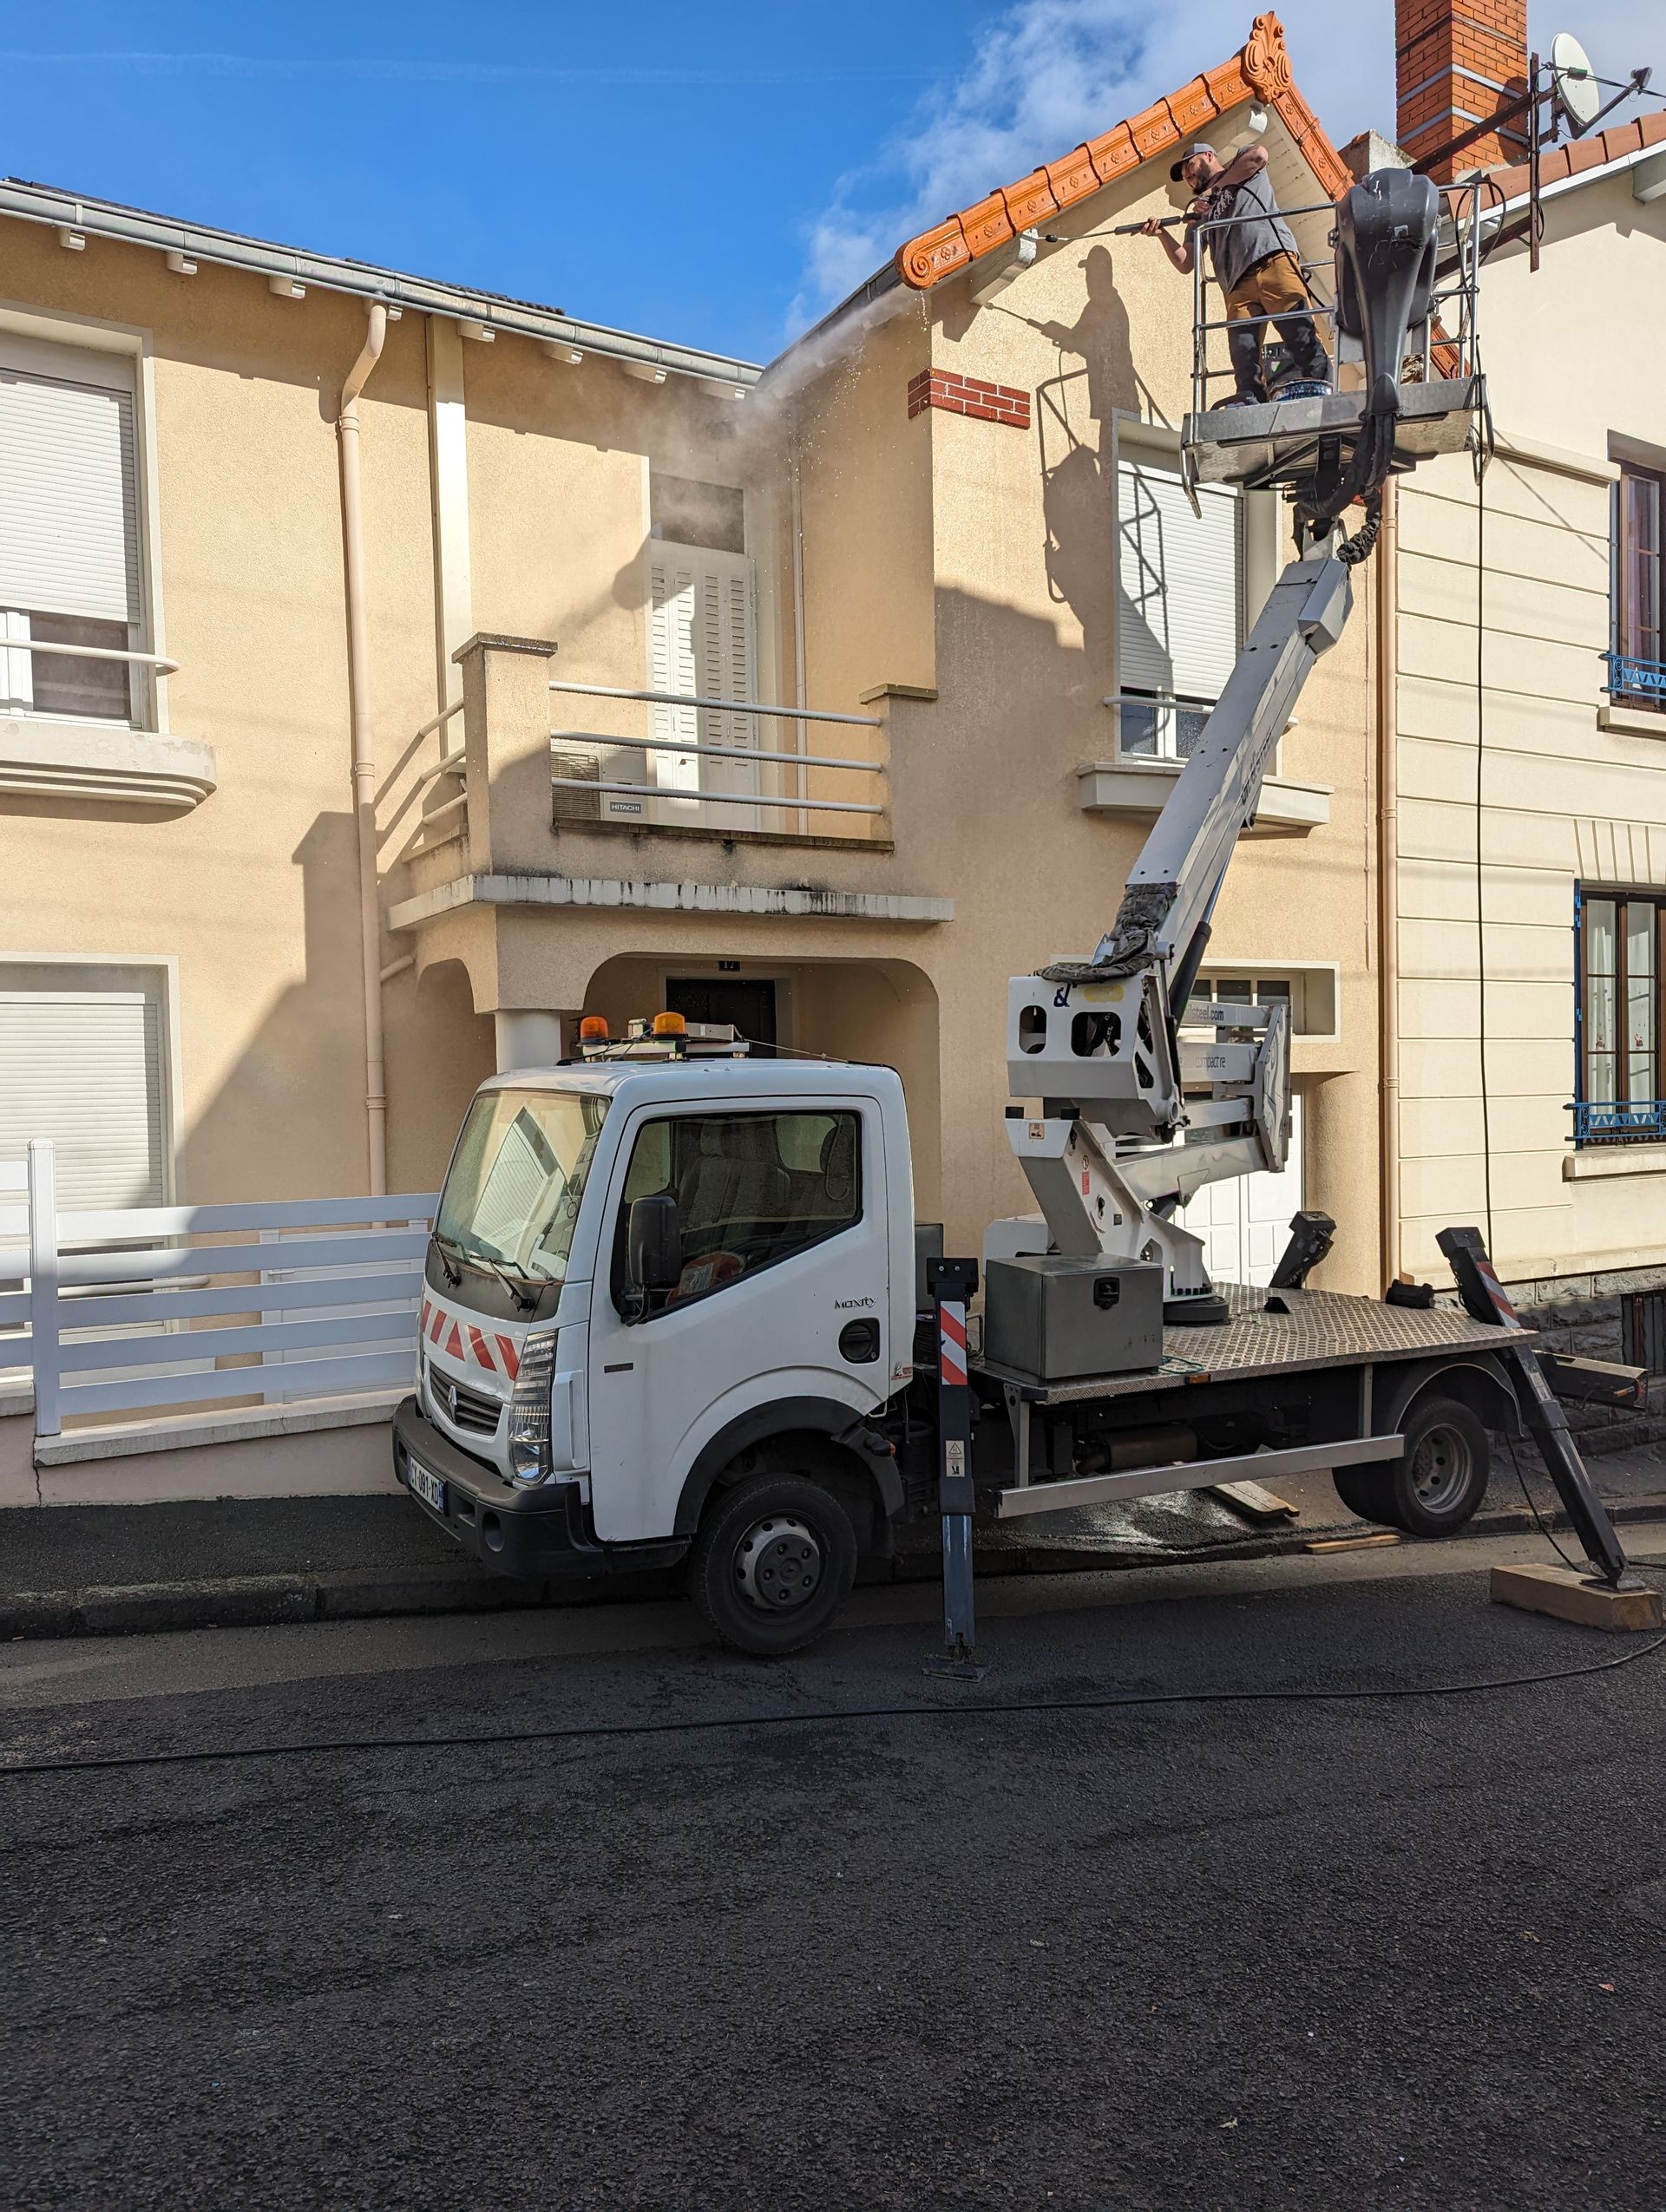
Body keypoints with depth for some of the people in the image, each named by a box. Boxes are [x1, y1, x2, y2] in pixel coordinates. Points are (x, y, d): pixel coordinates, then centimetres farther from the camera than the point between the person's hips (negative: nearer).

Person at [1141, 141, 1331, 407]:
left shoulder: (1243, 166, 26)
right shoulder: (1199, 214, 35)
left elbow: (1258, 155, 1)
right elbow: (1185, 264, 23)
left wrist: (1213, 188, 7)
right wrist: (1162, 234, 8)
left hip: (1273, 258, -4)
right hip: (1238, 284, 5)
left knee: (1300, 330, -21)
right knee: (1242, 348, -19)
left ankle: (1318, 384, -31)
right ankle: (1249, 399, -31)